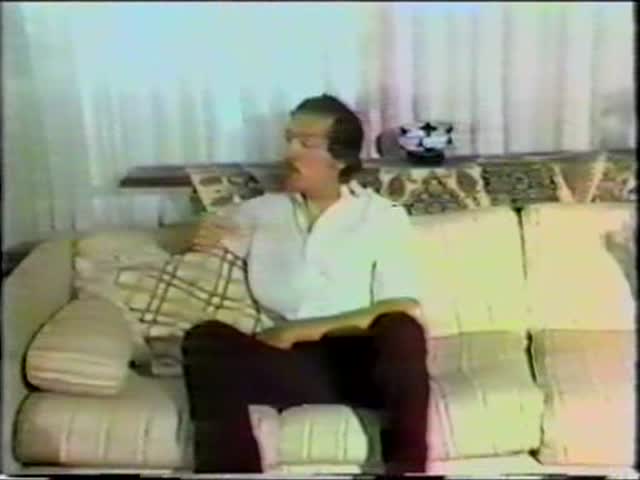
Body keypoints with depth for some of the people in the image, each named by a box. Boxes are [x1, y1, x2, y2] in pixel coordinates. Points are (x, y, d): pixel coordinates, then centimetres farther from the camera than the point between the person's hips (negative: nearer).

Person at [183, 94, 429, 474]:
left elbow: (404, 310, -6)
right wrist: (202, 241, -1)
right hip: (282, 361, 2)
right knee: (206, 340, -26)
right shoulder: (260, 211, 15)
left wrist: (305, 330, -13)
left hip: (357, 362, -2)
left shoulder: (383, 216, 5)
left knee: (401, 331, -34)